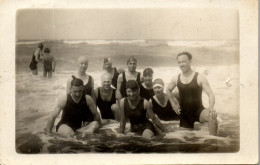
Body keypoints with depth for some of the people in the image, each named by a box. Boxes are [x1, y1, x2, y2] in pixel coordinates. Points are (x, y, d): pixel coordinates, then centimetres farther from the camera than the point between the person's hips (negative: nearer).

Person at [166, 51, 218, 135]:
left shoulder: (200, 78, -10)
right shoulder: (176, 79, 2)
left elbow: (210, 94, -16)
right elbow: (168, 90, 22)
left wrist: (211, 107, -37)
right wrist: (173, 104, 10)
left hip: (198, 111, -4)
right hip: (184, 114, 4)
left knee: (212, 115, -33)